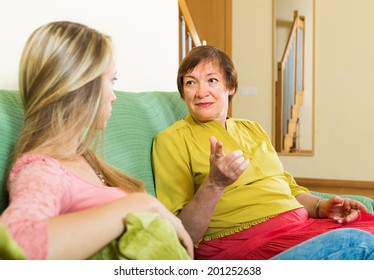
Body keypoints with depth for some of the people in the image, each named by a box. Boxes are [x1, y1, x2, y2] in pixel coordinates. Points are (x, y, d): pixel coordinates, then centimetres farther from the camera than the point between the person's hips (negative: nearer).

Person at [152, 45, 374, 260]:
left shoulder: (253, 130, 22)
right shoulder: (171, 140, 1)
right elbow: (183, 235, -6)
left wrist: (321, 206, 5)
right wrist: (214, 184, -22)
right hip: (242, 241, -7)